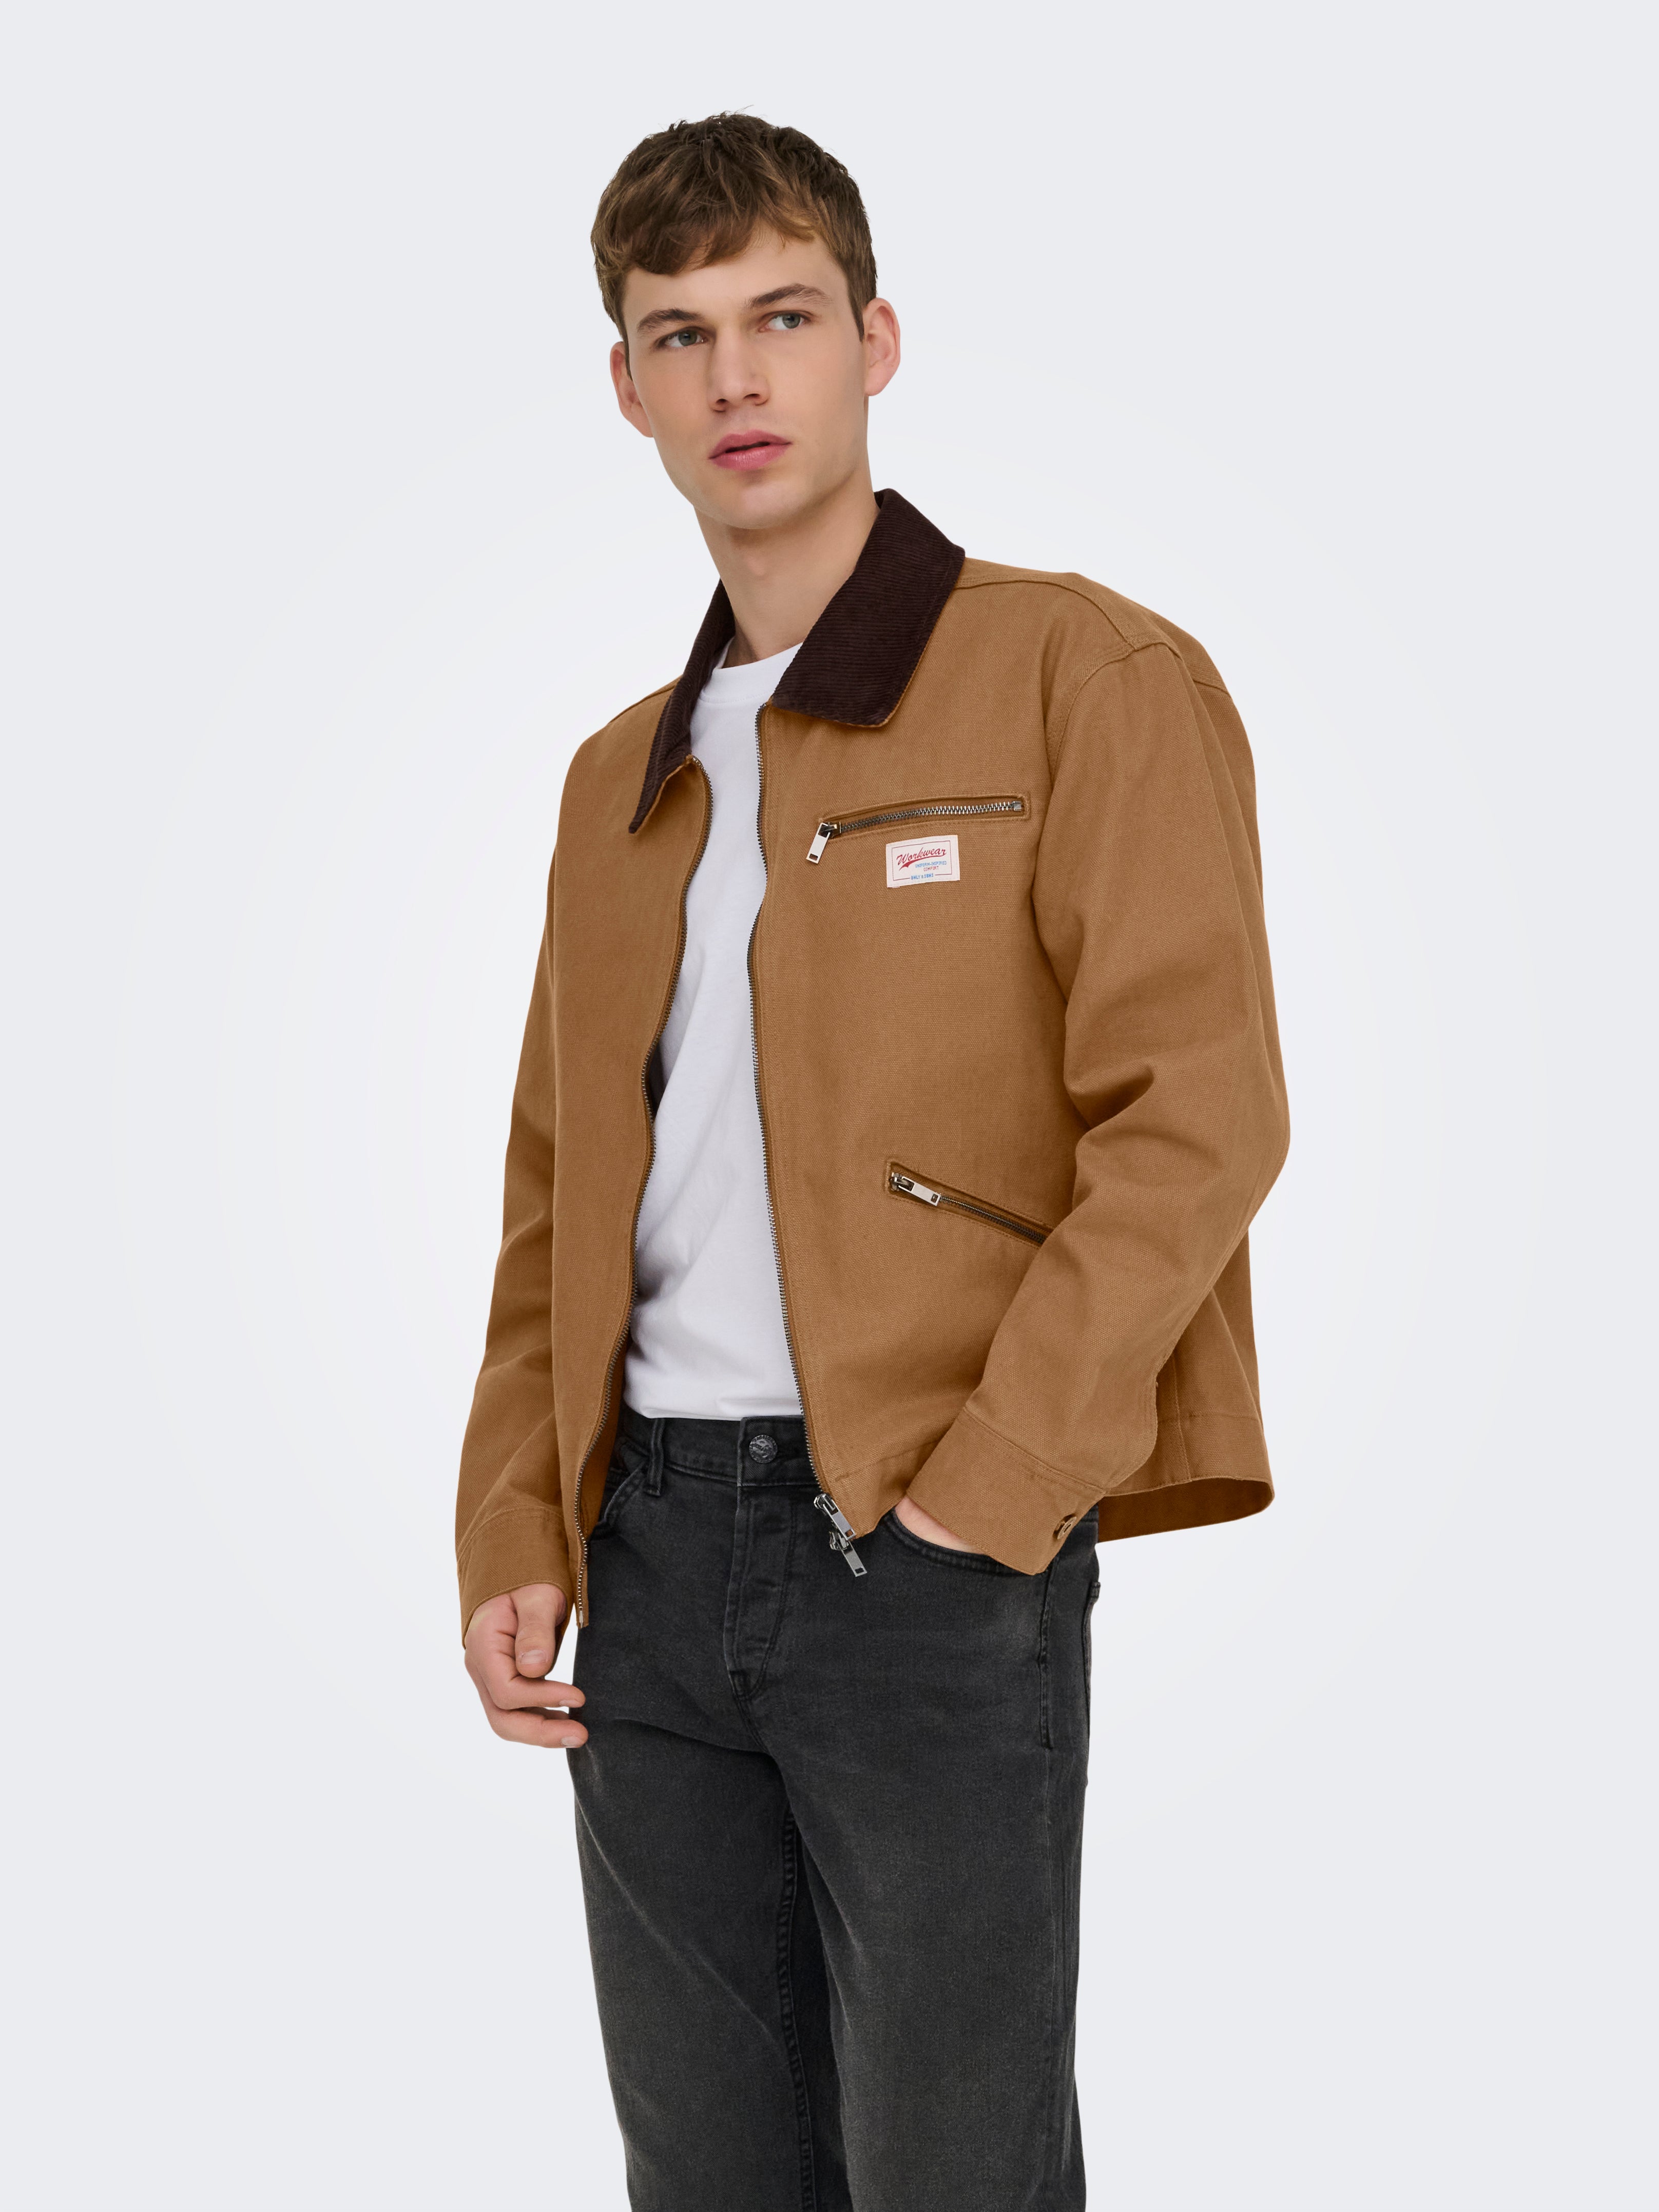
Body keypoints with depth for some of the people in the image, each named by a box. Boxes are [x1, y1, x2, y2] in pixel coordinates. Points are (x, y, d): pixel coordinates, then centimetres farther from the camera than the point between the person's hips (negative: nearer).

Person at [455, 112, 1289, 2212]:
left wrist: (975, 1505, -16)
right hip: (653, 1552, 6)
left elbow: (1196, 1122, -11)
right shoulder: (623, 782, 17)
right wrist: (514, 1534, 7)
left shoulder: (1085, 678, -3)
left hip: (933, 1556, -6)